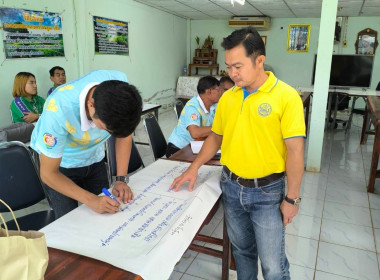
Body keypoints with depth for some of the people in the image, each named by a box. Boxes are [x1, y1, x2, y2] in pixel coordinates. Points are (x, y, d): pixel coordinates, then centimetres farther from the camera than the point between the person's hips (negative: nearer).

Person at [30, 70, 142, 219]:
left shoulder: (120, 88, -28)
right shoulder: (58, 110, -38)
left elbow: (124, 133, -12)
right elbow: (48, 174, -25)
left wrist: (121, 180, -19)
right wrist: (91, 200, -33)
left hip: (94, 159, 4)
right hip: (60, 164, -3)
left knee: (105, 216, 6)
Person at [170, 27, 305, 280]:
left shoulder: (286, 96, -14)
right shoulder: (227, 97, 1)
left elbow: (295, 150, -14)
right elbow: (216, 137, 12)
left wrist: (292, 198, -11)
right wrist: (194, 168, 4)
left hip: (267, 191, -4)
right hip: (231, 186, 5)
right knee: (241, 249, 21)